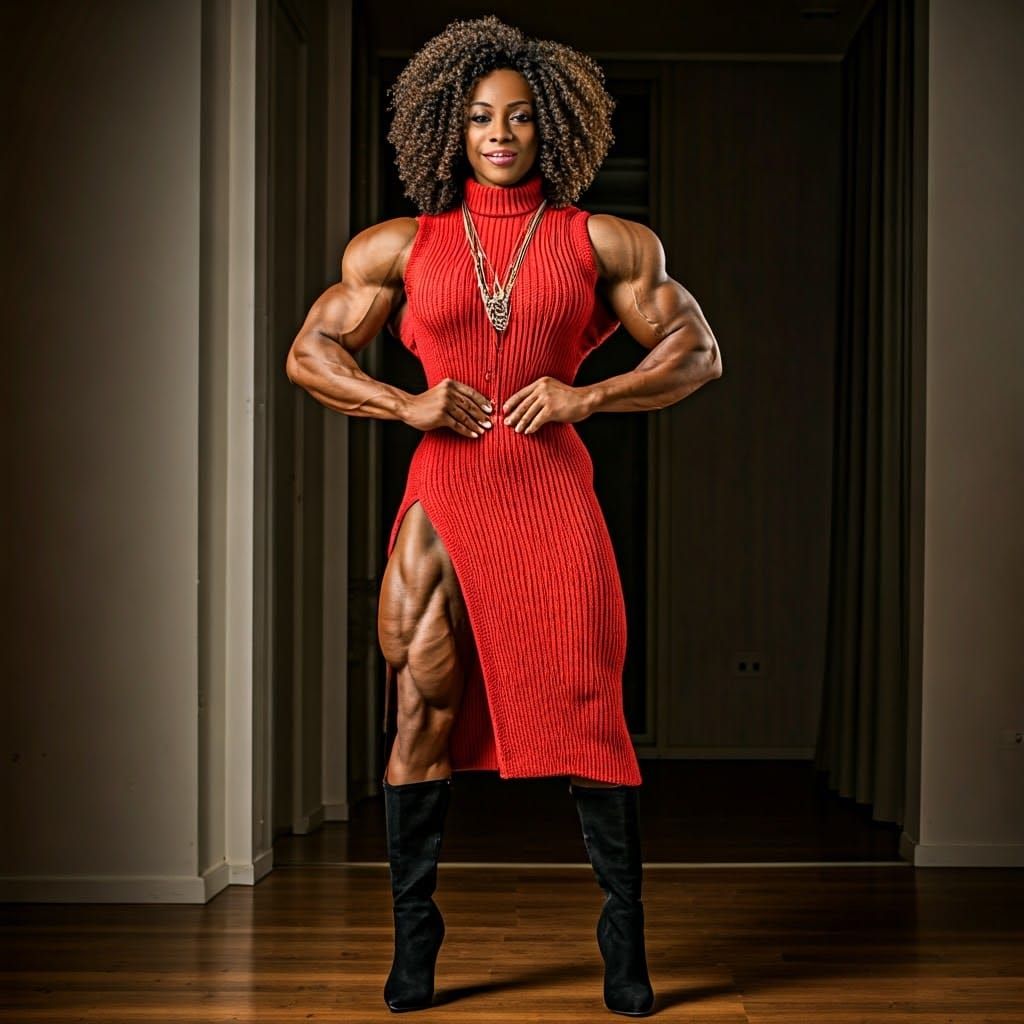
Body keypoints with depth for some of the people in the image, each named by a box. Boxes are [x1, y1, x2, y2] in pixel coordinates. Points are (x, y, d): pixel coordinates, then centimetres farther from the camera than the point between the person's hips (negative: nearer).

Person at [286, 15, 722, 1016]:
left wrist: (587, 396, -6)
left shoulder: (602, 243, 8)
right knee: (420, 718, 0)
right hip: (443, 493, 1)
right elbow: (308, 352, 13)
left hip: (553, 493, -1)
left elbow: (698, 352, 9)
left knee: (589, 712, -3)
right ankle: (411, 941, 12)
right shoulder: (400, 247, 10)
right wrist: (407, 404, -3)